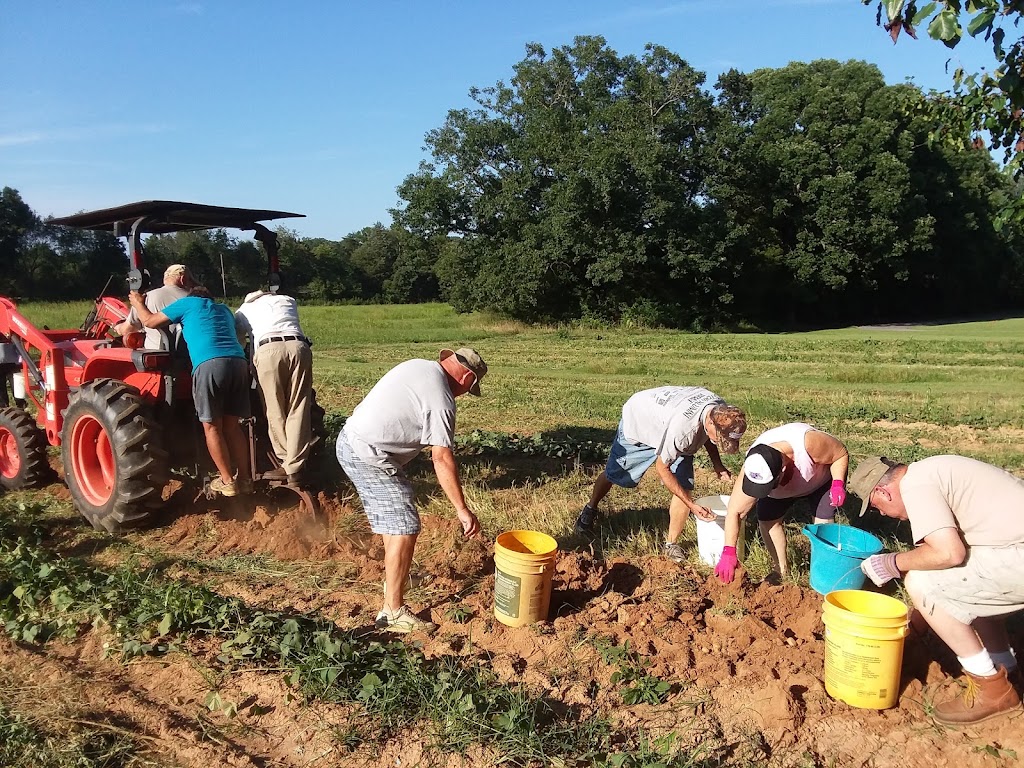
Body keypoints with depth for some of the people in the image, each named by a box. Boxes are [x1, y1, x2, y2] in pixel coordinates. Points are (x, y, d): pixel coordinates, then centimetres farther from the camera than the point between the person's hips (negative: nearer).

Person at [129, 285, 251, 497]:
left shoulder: (188, 303, 18)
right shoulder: (224, 310, 32)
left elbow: (150, 321, 19)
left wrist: (138, 303, 39)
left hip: (210, 365, -5)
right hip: (239, 362, 5)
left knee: (211, 426, 3)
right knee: (232, 425, 12)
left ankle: (227, 482, 3)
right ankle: (245, 479, 12)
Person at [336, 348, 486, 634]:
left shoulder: (418, 365, 8)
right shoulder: (441, 401, -18)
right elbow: (442, 459, -20)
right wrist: (463, 510, -16)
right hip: (369, 457, -10)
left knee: (393, 516, 25)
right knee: (404, 527, -8)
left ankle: (394, 576, 42)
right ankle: (393, 612, -3)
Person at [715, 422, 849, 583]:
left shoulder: (808, 443, -46)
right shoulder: (753, 469, -37)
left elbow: (842, 454, -25)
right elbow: (735, 511, -31)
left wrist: (838, 482, -40)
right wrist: (728, 552, -37)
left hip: (822, 478, -2)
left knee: (824, 523, -16)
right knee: (766, 520, -8)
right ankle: (782, 570, 11)